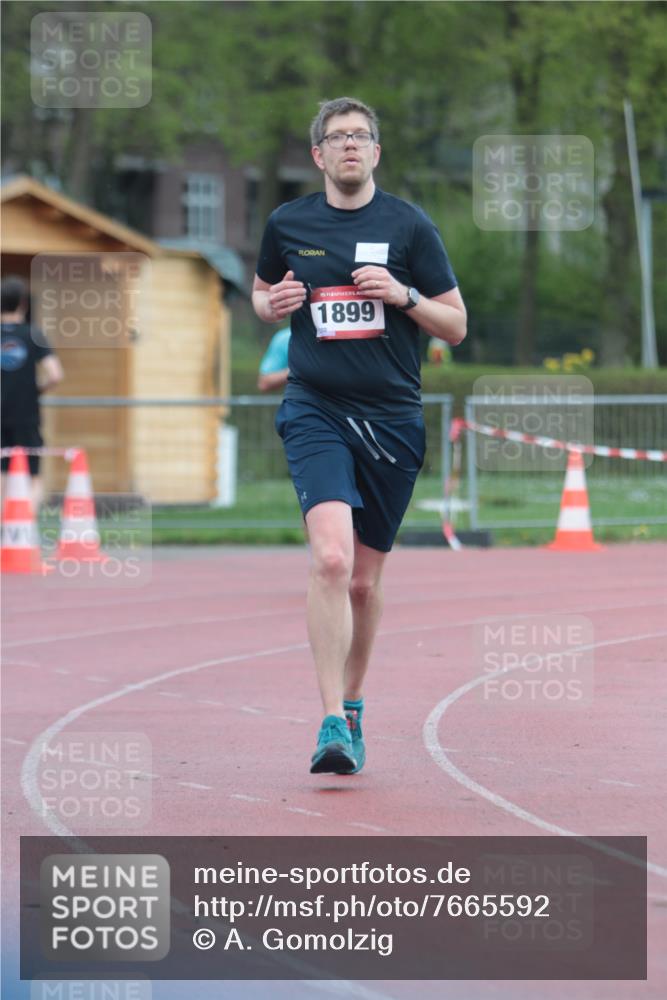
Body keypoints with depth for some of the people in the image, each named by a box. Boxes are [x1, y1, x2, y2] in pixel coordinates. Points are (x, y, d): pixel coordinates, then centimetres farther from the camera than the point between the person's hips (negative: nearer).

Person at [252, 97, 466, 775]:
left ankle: (351, 707, 32)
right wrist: (273, 305, 0)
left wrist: (404, 295, -13)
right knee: (330, 559, -22)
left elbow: (456, 325, 5)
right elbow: (261, 292, 23)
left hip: (393, 418, 1)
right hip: (316, 413, -1)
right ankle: (333, 723, -22)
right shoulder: (287, 224, 5)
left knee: (364, 580, 10)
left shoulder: (409, 226, 2)